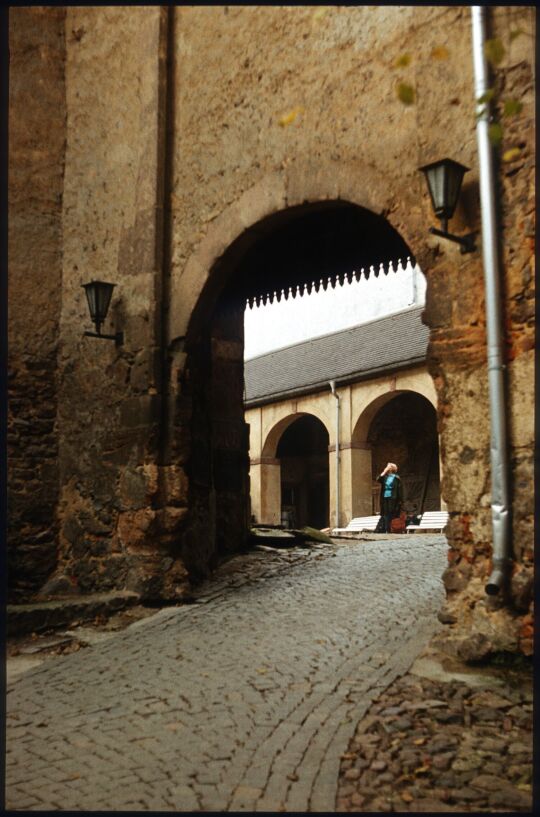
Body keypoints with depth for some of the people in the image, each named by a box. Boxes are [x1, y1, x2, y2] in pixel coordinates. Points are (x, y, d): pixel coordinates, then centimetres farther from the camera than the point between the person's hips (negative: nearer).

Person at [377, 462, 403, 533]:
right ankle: (384, 530, 3)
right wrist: (384, 472, -4)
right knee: (384, 515, 1)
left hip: (392, 498, -4)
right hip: (384, 498, 4)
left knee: (390, 515, -6)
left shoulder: (396, 478, 0)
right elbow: (378, 479, -5)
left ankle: (388, 530, -3)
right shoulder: (385, 477, 13)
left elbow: (399, 489, -2)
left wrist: (400, 500, -8)